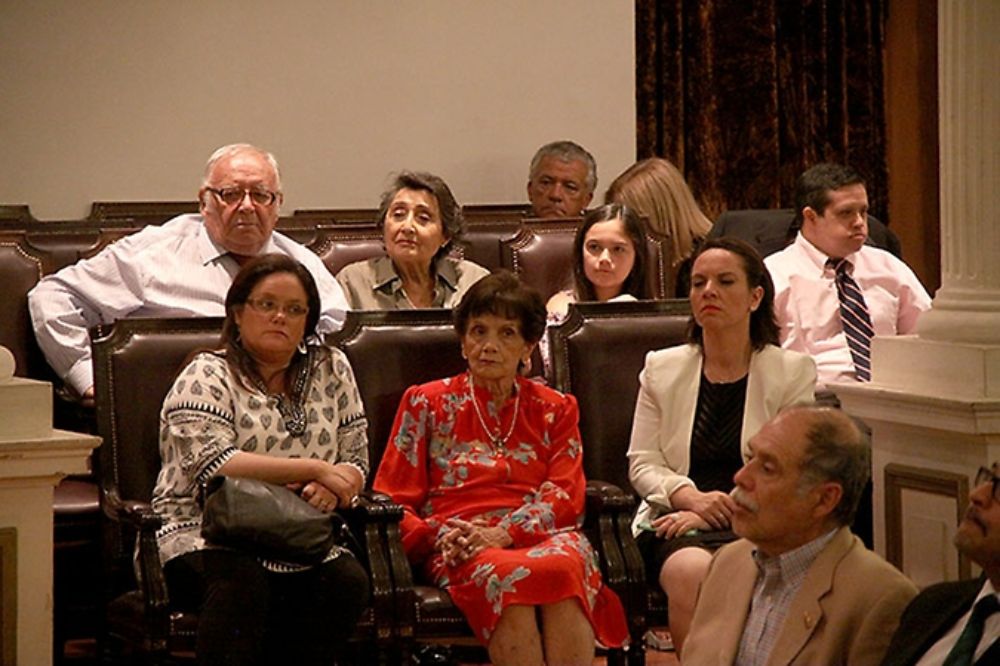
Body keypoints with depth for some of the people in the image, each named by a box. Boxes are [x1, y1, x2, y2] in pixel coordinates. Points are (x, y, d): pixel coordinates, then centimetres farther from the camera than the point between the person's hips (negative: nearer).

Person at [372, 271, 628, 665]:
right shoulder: (427, 404, 19)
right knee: (507, 575, -39)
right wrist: (441, 536, -9)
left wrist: (503, 533, -11)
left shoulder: (554, 410, 23)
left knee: (564, 565, -37)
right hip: (463, 551, -1)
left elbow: (565, 495, 8)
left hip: (541, 538, 2)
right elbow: (392, 501, 13)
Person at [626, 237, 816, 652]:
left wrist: (720, 511, -11)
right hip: (676, 521, 2)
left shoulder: (792, 372, 8)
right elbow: (642, 463, 11)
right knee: (692, 571, -34)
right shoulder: (662, 369, 16)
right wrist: (690, 497, -10)